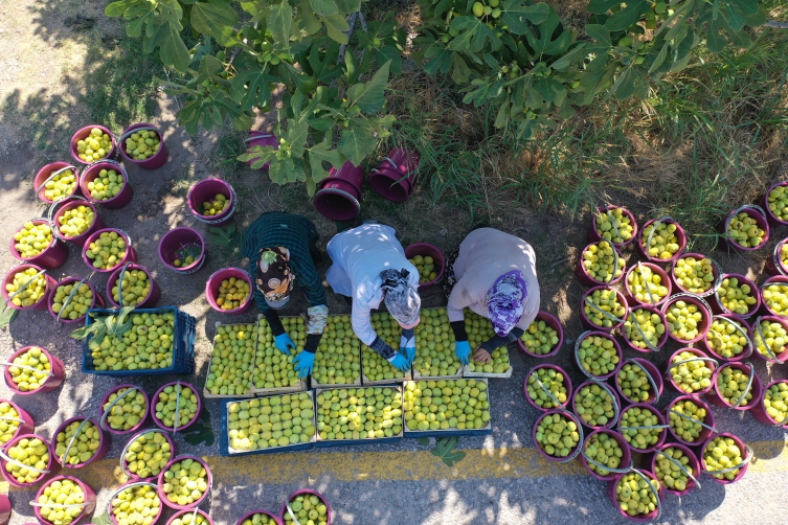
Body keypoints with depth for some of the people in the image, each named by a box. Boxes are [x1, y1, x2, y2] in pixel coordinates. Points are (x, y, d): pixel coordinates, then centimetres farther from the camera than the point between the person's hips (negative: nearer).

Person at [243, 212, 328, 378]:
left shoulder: (305, 270, -45)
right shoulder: (255, 267, -40)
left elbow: (319, 309, -33)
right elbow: (262, 301, -20)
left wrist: (310, 350, -32)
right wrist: (278, 333, -17)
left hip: (298, 226, -1)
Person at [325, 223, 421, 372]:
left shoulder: (411, 272, -36)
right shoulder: (365, 291, -44)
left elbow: (411, 308, -13)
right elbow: (361, 328, -24)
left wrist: (408, 338, -10)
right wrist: (390, 355, -18)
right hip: (344, 244, -3)